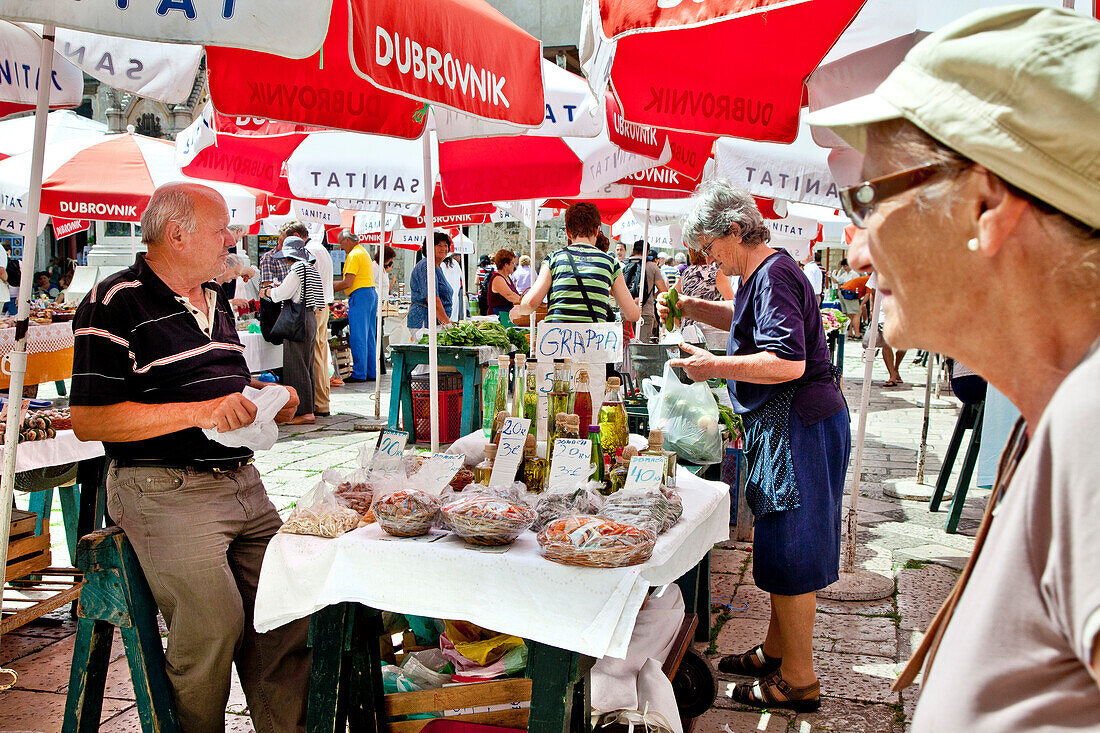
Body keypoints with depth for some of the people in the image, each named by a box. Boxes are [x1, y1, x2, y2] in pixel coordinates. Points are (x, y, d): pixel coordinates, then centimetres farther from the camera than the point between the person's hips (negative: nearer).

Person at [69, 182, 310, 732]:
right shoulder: (115, 304, -9)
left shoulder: (215, 300, 19)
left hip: (242, 481, 8)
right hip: (165, 491, -7)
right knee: (215, 623, -18)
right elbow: (89, 420, -15)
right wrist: (201, 410, -20)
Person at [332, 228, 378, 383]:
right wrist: (333, 284, 22)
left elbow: (348, 283, -15)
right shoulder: (364, 253, 21)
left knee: (358, 337, -7)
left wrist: (331, 289, -1)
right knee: (369, 336, 10)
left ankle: (359, 373, -6)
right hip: (371, 292, 10)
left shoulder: (353, 255, -10)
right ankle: (371, 372, 13)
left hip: (360, 295, -10)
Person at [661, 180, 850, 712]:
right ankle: (776, 650, 33)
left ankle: (798, 679, 10)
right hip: (784, 423, 11)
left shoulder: (774, 275, -18)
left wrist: (715, 366, -21)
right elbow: (745, 319, 35)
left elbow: (788, 363, -28)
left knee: (789, 552, -2)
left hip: (798, 424, -11)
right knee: (779, 545, 19)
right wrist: (690, 307, 23)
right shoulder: (764, 272, 13)